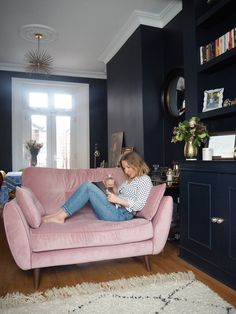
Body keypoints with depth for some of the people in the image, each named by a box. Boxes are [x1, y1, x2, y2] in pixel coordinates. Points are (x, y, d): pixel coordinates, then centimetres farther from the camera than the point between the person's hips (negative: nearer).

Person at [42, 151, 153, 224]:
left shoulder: (145, 180, -1)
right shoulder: (129, 180, 26)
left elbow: (139, 205, -13)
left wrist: (117, 199, -15)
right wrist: (113, 188, 5)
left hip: (121, 214, -8)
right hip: (115, 210, 8)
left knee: (88, 187, -19)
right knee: (87, 186, -7)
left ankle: (60, 216, -17)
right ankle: (59, 214, -13)